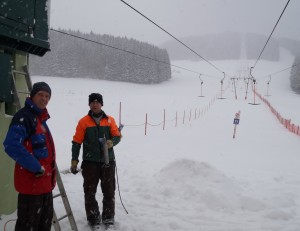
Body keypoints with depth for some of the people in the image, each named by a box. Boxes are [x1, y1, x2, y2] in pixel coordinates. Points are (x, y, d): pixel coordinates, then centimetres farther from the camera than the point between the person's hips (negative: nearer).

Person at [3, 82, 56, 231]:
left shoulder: (41, 118, 15)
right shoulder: (24, 116, -14)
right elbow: (11, 145, -28)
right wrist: (36, 167, -23)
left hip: (45, 181, 9)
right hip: (31, 181, -9)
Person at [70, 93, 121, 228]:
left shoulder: (110, 120, 6)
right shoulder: (83, 122, 1)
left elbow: (117, 136, 5)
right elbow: (77, 142, 1)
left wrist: (112, 142, -18)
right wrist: (74, 160, -5)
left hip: (107, 161, 2)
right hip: (90, 162, -1)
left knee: (109, 191, 8)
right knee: (90, 192, 4)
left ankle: (108, 217, 22)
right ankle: (93, 218, 17)